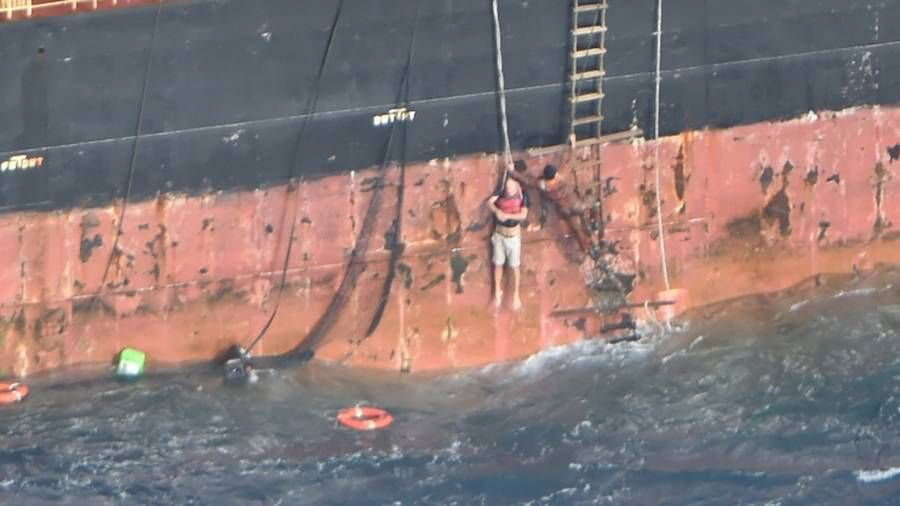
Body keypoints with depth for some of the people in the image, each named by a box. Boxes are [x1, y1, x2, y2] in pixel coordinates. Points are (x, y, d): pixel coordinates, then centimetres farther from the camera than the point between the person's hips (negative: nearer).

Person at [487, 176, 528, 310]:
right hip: (499, 235, 2)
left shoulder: (522, 197, -17)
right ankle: (497, 292, 31)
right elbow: (490, 202, -19)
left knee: (514, 267, 7)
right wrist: (497, 211, -38)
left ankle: (516, 295, 22)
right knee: (498, 264, 14)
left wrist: (507, 216, -37)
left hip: (513, 236, -2)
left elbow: (523, 215, -26)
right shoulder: (501, 193, -10)